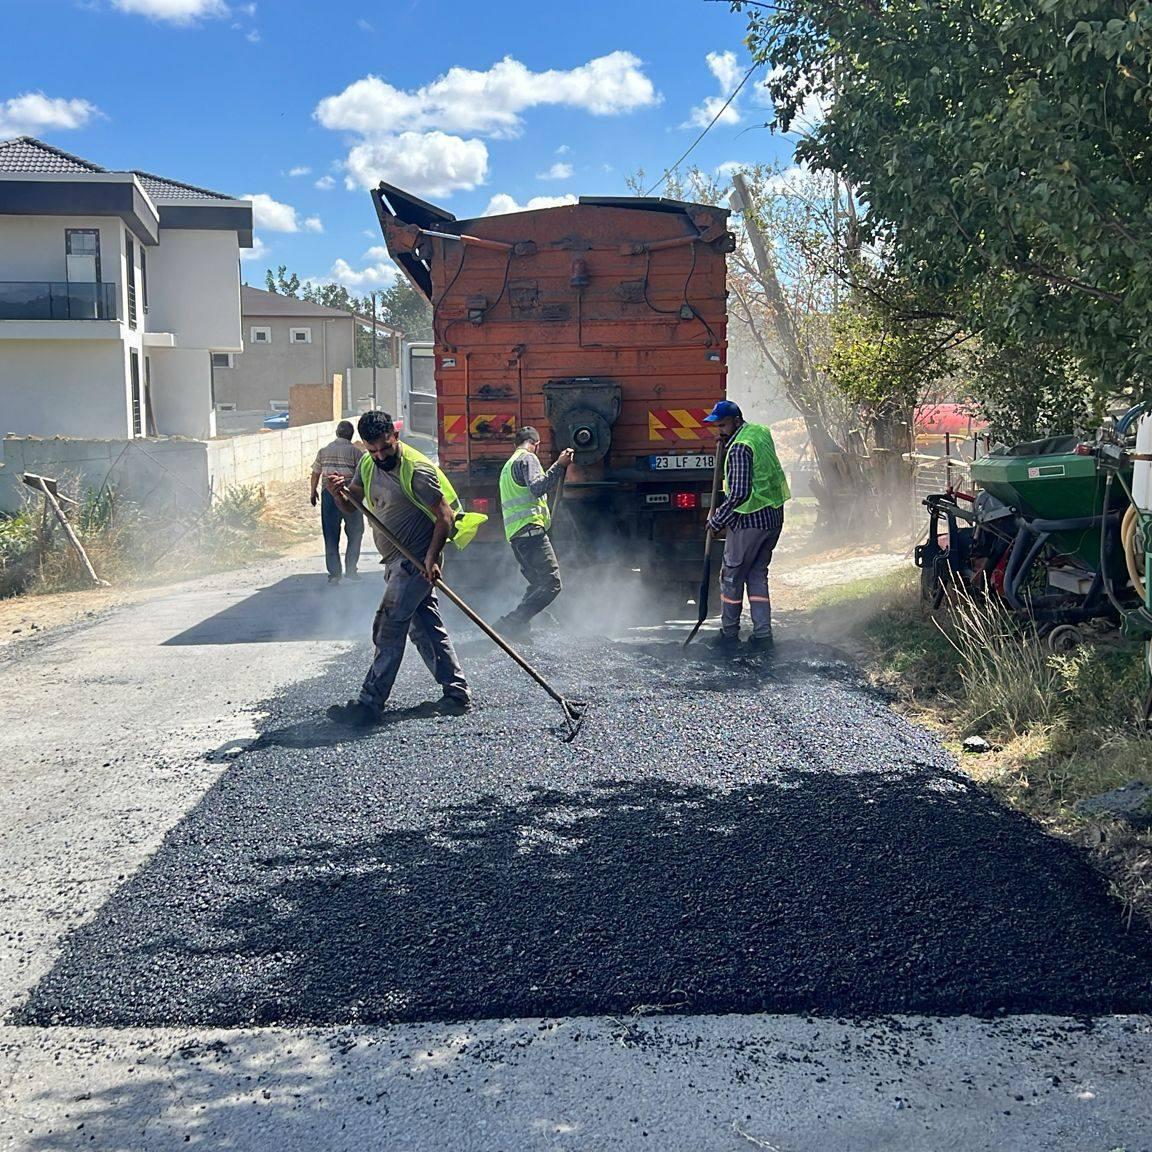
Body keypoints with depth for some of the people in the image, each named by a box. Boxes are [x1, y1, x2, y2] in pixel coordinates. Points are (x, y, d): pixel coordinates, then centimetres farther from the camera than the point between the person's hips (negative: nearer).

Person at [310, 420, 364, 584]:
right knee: (355, 532, 13)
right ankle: (350, 569, 11)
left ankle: (334, 573, 5)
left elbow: (315, 474, 12)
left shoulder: (324, 451, 9)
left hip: (328, 492, 2)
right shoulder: (355, 451, -1)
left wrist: (313, 492, 25)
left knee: (331, 535, 7)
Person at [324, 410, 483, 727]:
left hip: (416, 561, -9)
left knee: (389, 629, -9)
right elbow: (352, 503, 12)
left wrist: (431, 558, -26)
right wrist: (337, 493, -11)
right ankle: (457, 692, 18)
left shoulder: (417, 470, -19)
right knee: (425, 627, 11)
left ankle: (370, 705, -6)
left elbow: (445, 516, -17)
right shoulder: (367, 464, 7)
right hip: (397, 560, 9)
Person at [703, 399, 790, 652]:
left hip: (750, 520, -9)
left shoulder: (740, 447, -18)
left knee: (732, 576, 4)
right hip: (774, 517, 9)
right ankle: (762, 635, 11)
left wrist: (716, 520, -12)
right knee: (757, 575, 14)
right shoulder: (761, 432, 10)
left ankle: (729, 635, 12)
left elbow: (739, 493, -23)